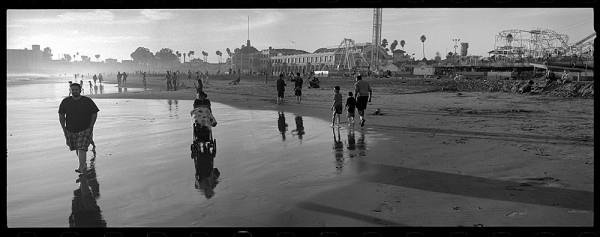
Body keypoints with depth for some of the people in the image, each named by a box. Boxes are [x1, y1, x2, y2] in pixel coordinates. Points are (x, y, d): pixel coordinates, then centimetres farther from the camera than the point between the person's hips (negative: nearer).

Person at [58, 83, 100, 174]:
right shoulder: (65, 102, 0)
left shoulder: (88, 101, -7)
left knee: (82, 148, -15)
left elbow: (94, 114, 0)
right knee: (76, 149, 14)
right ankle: (84, 164, 34)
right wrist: (64, 128, 0)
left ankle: (81, 168, -14)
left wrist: (91, 127, -7)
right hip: (70, 130, 4)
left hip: (85, 130, -4)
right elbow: (61, 115, 8)